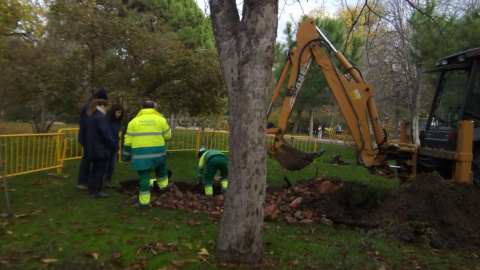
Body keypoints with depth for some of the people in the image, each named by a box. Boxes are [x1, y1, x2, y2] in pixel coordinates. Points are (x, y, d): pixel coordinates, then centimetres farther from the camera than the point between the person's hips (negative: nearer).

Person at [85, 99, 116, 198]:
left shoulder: (89, 116, 12)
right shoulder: (101, 117, -18)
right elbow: (105, 133, -21)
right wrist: (113, 145, -10)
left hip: (92, 147, 9)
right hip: (101, 148, -9)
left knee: (95, 168, 17)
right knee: (101, 169, -2)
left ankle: (92, 189, 22)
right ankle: (97, 191, 1)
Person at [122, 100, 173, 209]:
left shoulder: (134, 121, 7)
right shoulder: (160, 119, 3)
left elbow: (128, 140, 4)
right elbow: (168, 136, 7)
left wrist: (126, 155, 11)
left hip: (140, 153, 0)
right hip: (157, 151, 0)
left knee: (144, 176, 3)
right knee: (161, 166, 30)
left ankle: (144, 202, 8)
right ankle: (163, 185, 44)